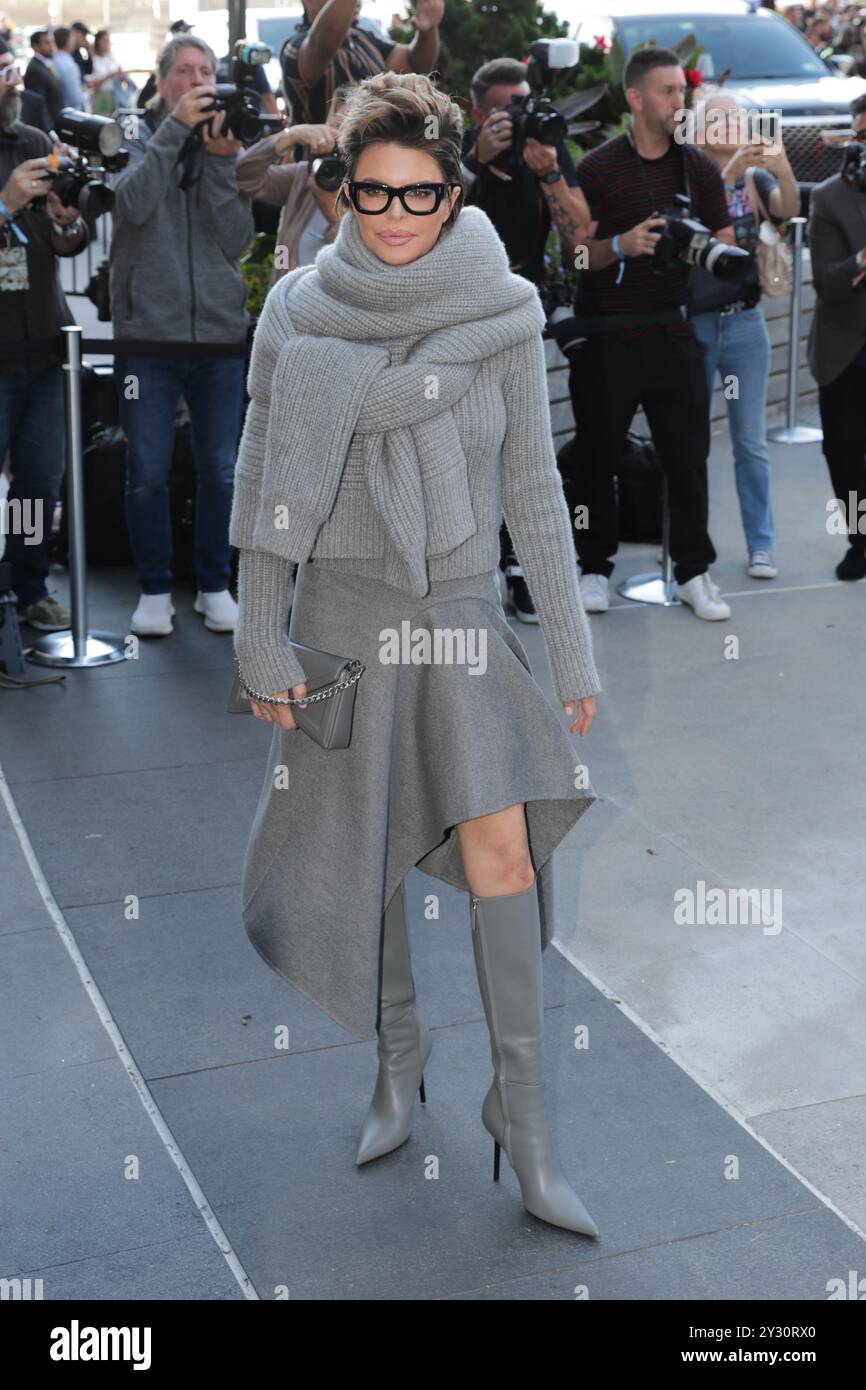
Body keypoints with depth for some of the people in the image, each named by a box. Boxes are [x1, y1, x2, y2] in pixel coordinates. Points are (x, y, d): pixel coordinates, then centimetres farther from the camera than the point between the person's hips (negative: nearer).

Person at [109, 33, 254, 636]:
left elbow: (236, 240, -3)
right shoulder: (140, 140, 3)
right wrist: (174, 129, -18)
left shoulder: (231, 148, 8)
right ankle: (155, 589, 15)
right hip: (148, 335, -2)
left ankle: (215, 585, 21)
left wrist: (221, 161, -12)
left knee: (221, 472, 7)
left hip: (221, 336, 2)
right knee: (148, 473, 2)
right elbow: (135, 203, -17)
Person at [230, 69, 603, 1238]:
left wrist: (573, 650, 2)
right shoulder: (299, 311, -2)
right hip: (342, 607, 1)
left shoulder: (502, 315, -2)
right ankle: (399, 1055, 31)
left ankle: (522, 1109, 0)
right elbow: (264, 485, 1)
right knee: (363, 855, 8)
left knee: (500, 843, -12)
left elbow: (534, 489, 1)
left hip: (463, 607, 0)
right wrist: (262, 644, -1)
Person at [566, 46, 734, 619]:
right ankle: (595, 566, 20)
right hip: (606, 335, -2)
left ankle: (694, 571, 12)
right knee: (597, 453, 5)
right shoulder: (595, 168, -2)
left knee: (688, 454, 2)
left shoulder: (699, 168, 8)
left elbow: (727, 250, 9)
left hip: (673, 332, 2)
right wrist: (622, 245, -21)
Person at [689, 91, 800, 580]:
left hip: (745, 323, 1)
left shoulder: (756, 177, 6)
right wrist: (730, 170, -35)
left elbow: (789, 209, -14)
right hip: (694, 322, -1)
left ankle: (762, 545, 8)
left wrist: (783, 168, -34)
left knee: (751, 442, 3)